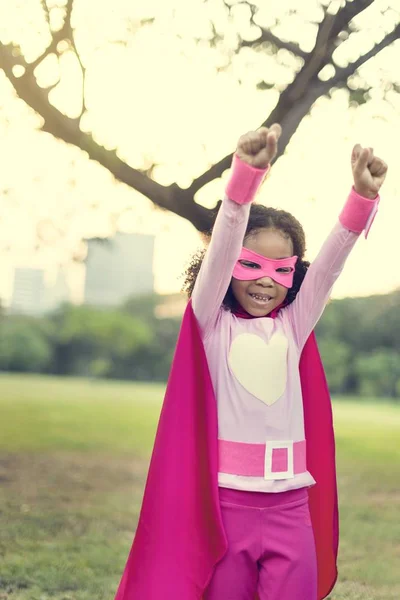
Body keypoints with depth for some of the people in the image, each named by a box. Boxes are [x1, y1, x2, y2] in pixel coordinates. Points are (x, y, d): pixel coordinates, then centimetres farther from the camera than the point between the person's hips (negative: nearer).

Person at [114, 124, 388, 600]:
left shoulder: (294, 325, 8)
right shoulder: (212, 322, 0)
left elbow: (331, 262, -5)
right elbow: (221, 246, -15)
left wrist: (364, 196, -20)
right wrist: (245, 174, -30)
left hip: (291, 506, 3)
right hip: (225, 502, -2)